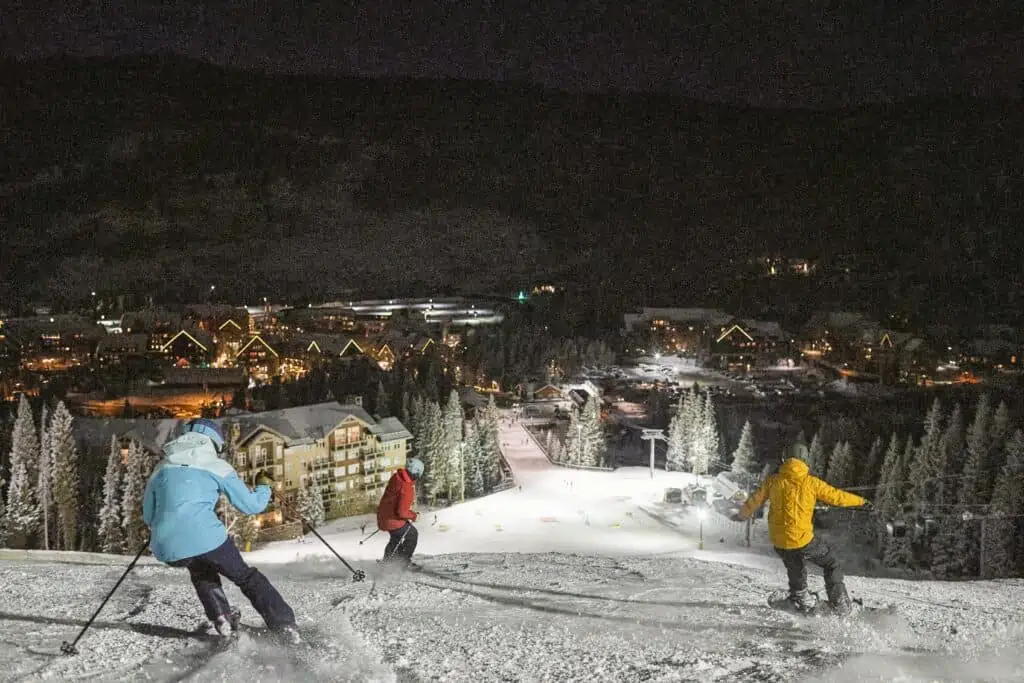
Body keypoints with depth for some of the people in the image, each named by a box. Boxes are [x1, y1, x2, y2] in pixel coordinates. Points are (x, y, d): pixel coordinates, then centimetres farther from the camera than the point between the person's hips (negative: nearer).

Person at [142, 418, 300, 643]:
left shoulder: (161, 468, 20)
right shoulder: (217, 466, 9)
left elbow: (148, 517, 26)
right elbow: (251, 505, 11)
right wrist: (264, 487, 32)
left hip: (167, 549, 3)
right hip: (205, 538, -3)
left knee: (200, 571, 36)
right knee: (246, 577, 19)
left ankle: (220, 615, 19)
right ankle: (285, 626, 13)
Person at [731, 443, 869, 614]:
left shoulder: (773, 480, -1)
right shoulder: (811, 482, -9)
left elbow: (755, 500, 8)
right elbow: (836, 496, 0)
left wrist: (742, 515, 26)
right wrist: (861, 501, 16)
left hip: (779, 541, 3)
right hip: (803, 539, -3)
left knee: (795, 570, 28)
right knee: (831, 564, 16)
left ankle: (801, 600, 36)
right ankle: (839, 602, 8)